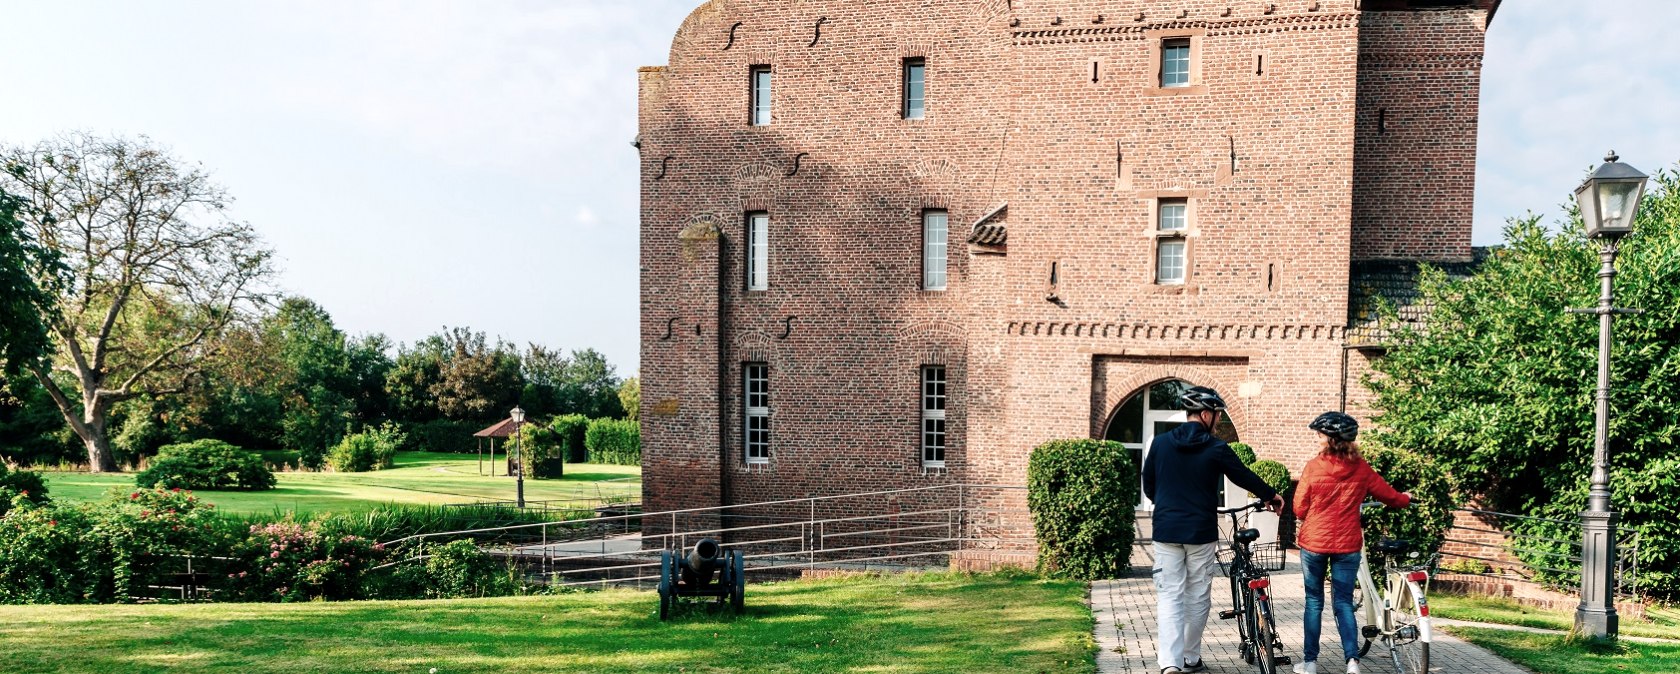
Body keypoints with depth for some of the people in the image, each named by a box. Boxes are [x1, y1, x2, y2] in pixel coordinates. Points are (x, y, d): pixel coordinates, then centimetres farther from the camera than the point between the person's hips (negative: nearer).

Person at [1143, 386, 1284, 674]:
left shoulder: (1160, 443, 2)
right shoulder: (1216, 448, -6)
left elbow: (1148, 485, 11)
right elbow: (1245, 477, 8)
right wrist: (1271, 496, 27)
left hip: (1166, 530, 2)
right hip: (1200, 531, -2)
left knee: (1169, 595, 1)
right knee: (1198, 596, 12)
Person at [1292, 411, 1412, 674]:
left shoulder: (1314, 466, -11)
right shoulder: (1361, 468, -2)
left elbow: (1300, 508, -6)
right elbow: (1390, 496, 11)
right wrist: (1405, 498, 33)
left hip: (1314, 543, -2)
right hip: (1348, 545, 2)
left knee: (1314, 602, 9)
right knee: (1343, 602, 10)